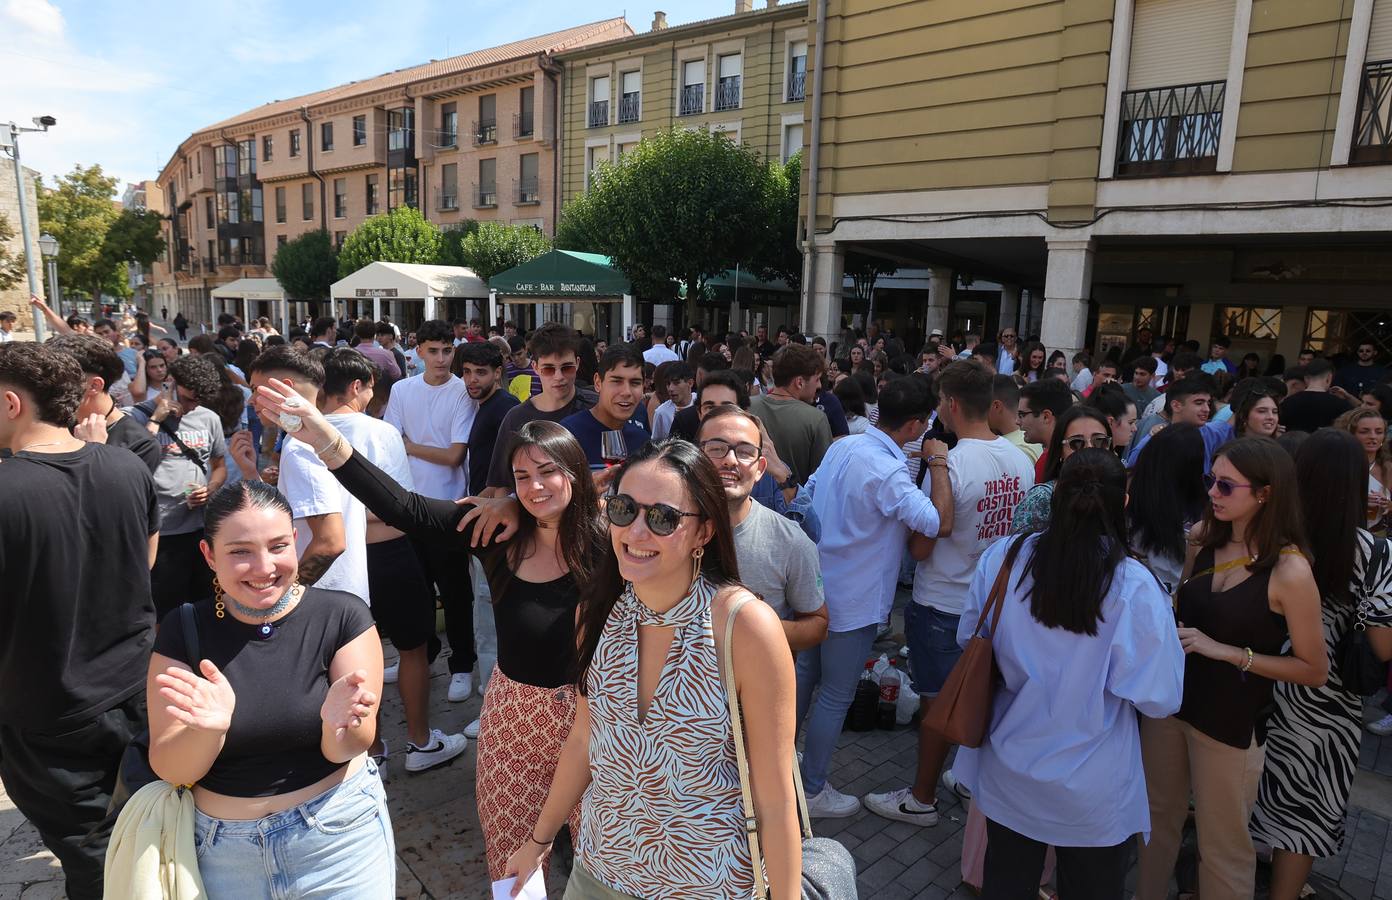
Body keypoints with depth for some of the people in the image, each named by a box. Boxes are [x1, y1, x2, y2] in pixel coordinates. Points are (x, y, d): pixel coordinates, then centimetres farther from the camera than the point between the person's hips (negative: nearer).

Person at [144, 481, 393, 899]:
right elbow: (171, 771, -10)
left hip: (336, 836, -1)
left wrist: (339, 723, -36)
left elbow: (343, 751, -14)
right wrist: (207, 729, -31)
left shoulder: (342, 615, -14)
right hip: (222, 849, 2)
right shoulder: (182, 632, -8)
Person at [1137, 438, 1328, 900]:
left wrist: (1226, 652, -19)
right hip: (1170, 699, 5)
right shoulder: (1200, 538, -3)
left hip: (1230, 721, -5)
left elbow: (1315, 670, -11)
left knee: (1222, 847, 13)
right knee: (1157, 819, 21)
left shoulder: (1290, 572, -18)